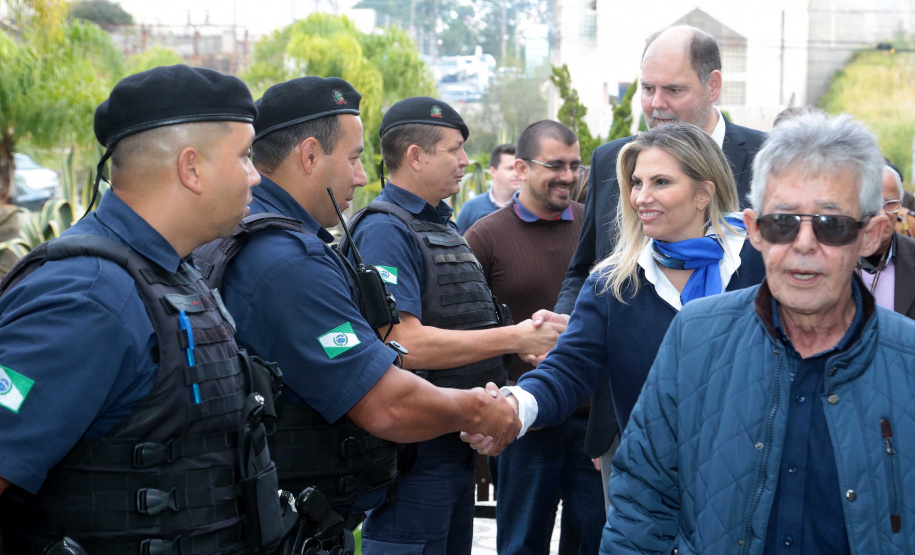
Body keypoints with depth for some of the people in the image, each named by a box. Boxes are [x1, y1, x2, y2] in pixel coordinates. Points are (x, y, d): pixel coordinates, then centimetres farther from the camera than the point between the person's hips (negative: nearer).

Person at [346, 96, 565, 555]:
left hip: (457, 443, 10)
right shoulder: (385, 230, -15)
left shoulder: (442, 227, 17)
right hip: (414, 449, -10)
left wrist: (528, 338, 4)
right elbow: (406, 344, -25)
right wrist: (515, 338, -19)